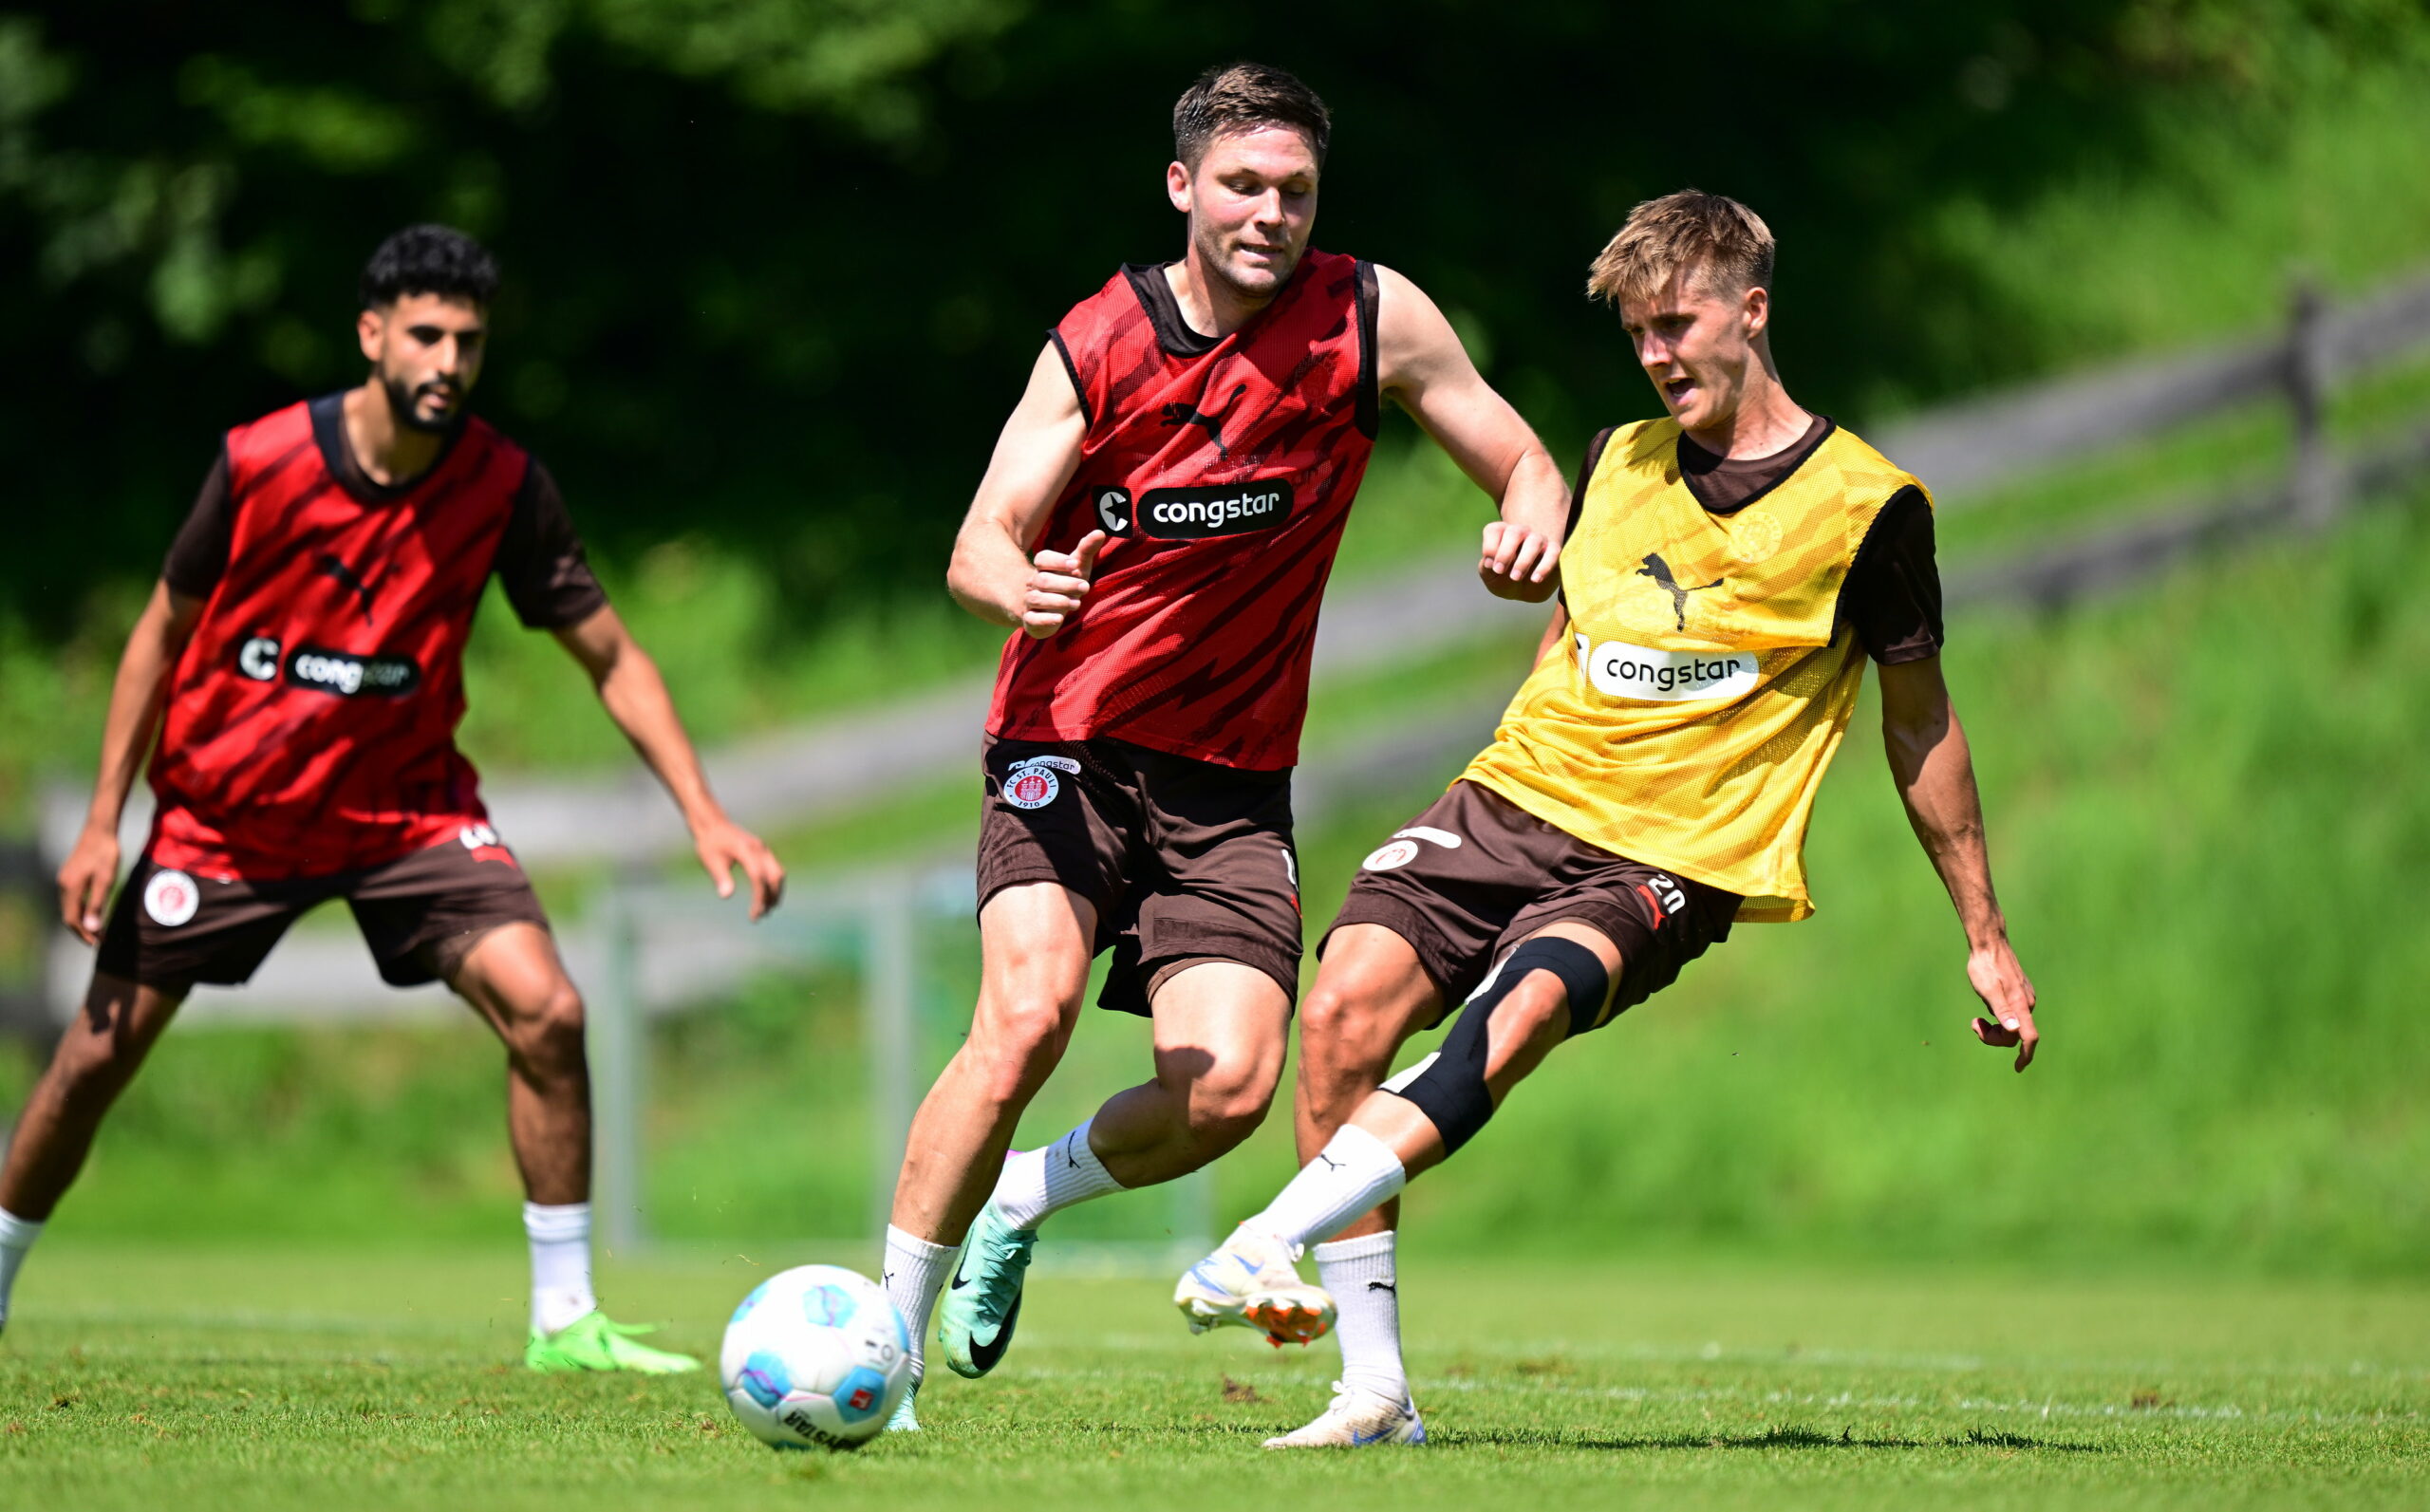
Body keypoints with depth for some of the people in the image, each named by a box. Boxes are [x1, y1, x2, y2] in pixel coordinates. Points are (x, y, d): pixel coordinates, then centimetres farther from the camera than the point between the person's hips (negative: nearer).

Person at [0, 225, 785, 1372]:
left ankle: (564, 1319, -8)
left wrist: (704, 815, -18)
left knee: (546, 1013, -18)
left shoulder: (503, 488, -14)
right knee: (96, 1060, 2)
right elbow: (165, 629, -3)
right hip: (226, 807, -1)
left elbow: (610, 658, -7)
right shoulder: (261, 463, -17)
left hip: (406, 805, 1)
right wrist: (103, 822, -5)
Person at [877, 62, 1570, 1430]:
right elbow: (979, 546, -10)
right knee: (1029, 1010, -25)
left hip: (1231, 777, 2)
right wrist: (1022, 585, -34)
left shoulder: (1372, 318, -4)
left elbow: (1526, 467, 4)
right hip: (1069, 744, -2)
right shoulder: (1097, 347, -6)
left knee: (1232, 1083, -13)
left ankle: (1024, 1201, 18)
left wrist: (1535, 525, -20)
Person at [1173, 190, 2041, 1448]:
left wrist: (1984, 939, 12)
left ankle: (1269, 1248, -43)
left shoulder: (1868, 506, -1)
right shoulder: (1615, 464, 12)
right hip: (1517, 803, 4)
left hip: (1672, 860, -4)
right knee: (1347, 1004, -19)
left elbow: (1919, 721, 8)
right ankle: (1374, 1391, -15)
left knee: (1527, 1003, -34)